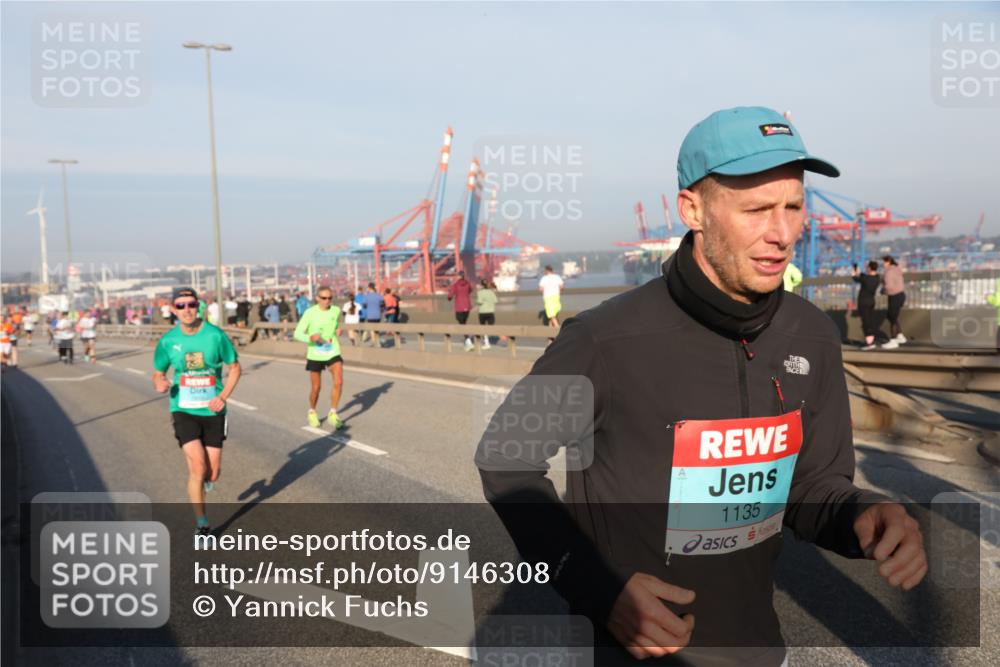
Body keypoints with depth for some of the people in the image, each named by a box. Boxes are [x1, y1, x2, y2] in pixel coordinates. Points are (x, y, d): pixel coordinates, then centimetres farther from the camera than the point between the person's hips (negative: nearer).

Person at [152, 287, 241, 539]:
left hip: (213, 411, 0)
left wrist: (223, 397, -12)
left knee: (212, 473, 4)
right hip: (184, 410, 0)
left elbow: (234, 367, 1)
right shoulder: (167, 341, -3)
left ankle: (208, 477, 45)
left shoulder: (216, 335, -8)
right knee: (197, 467, -12)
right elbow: (157, 374, 9)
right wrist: (160, 384, -15)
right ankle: (201, 524, 7)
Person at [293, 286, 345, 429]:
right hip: (315, 354, -2)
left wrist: (338, 330, -3)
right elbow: (297, 334, -13)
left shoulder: (336, 310, -2)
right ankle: (312, 412, 35)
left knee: (338, 382, -16)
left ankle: (332, 414, 0)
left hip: (333, 352, 2)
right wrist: (311, 337, -32)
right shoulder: (310, 313, -13)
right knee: (316, 387, 7)